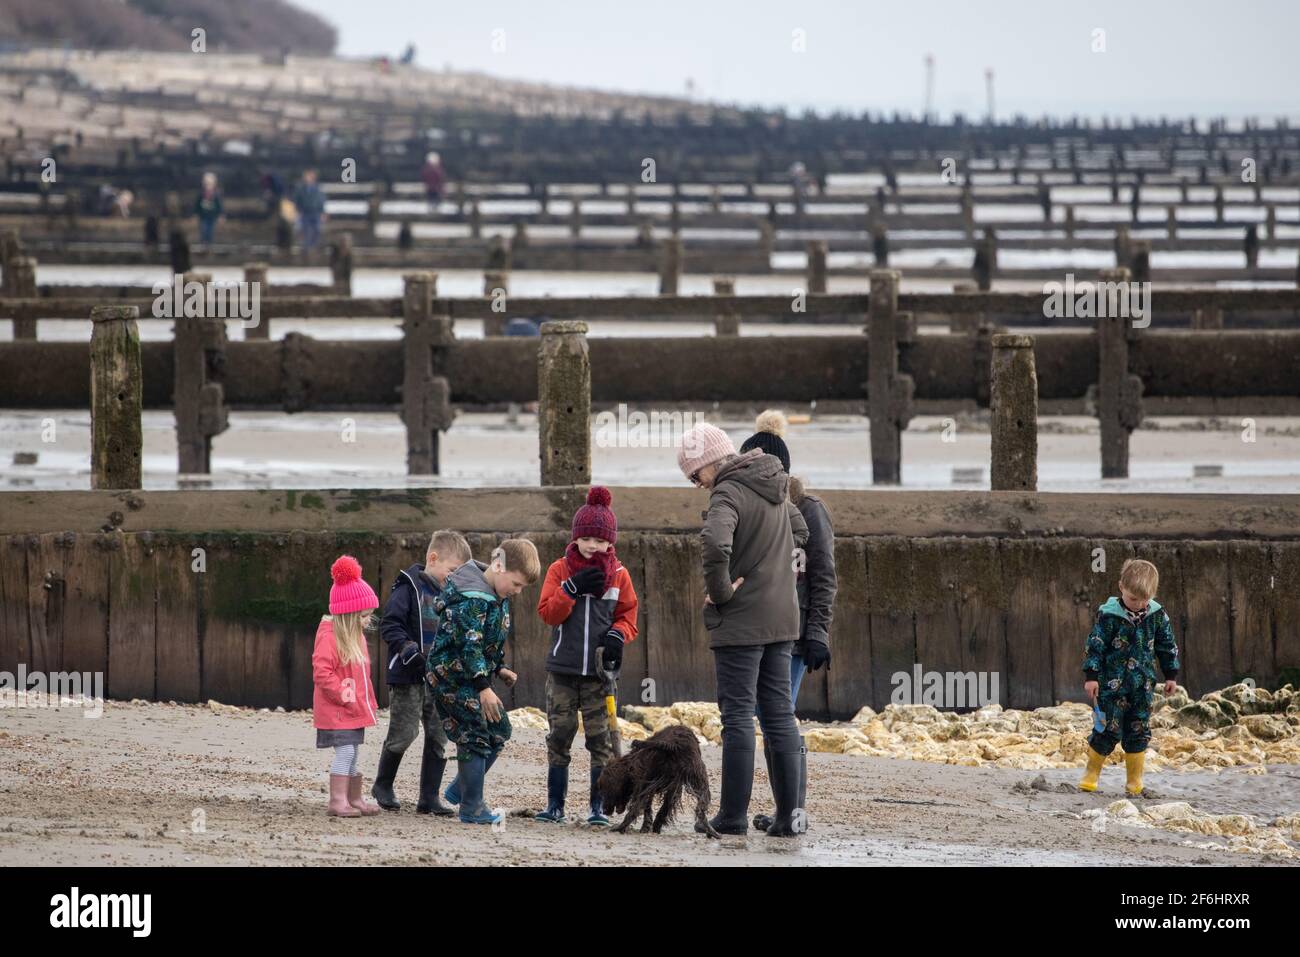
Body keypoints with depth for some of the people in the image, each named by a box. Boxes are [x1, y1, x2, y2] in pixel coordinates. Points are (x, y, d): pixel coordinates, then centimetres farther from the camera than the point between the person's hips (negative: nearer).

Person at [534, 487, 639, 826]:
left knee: (600, 740, -1)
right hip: (562, 669, 0)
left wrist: (617, 634, -13)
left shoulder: (618, 575, 5)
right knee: (559, 737, 2)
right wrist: (573, 587, -17)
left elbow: (628, 617, 8)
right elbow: (547, 612, -5)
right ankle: (555, 805, 8)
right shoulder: (560, 570, 3)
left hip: (600, 671, 0)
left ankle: (598, 807, 3)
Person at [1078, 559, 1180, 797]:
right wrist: (1091, 676, -12)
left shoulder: (1157, 615, 1)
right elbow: (1095, 645, -9)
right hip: (1113, 684, -4)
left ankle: (1134, 781, 14)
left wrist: (1171, 675, 13)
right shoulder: (1109, 615, -12)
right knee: (1108, 730, -6)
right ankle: (1091, 774, 10)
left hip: (1142, 686, 4)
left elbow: (1167, 646, 12)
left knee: (1139, 733, 6)